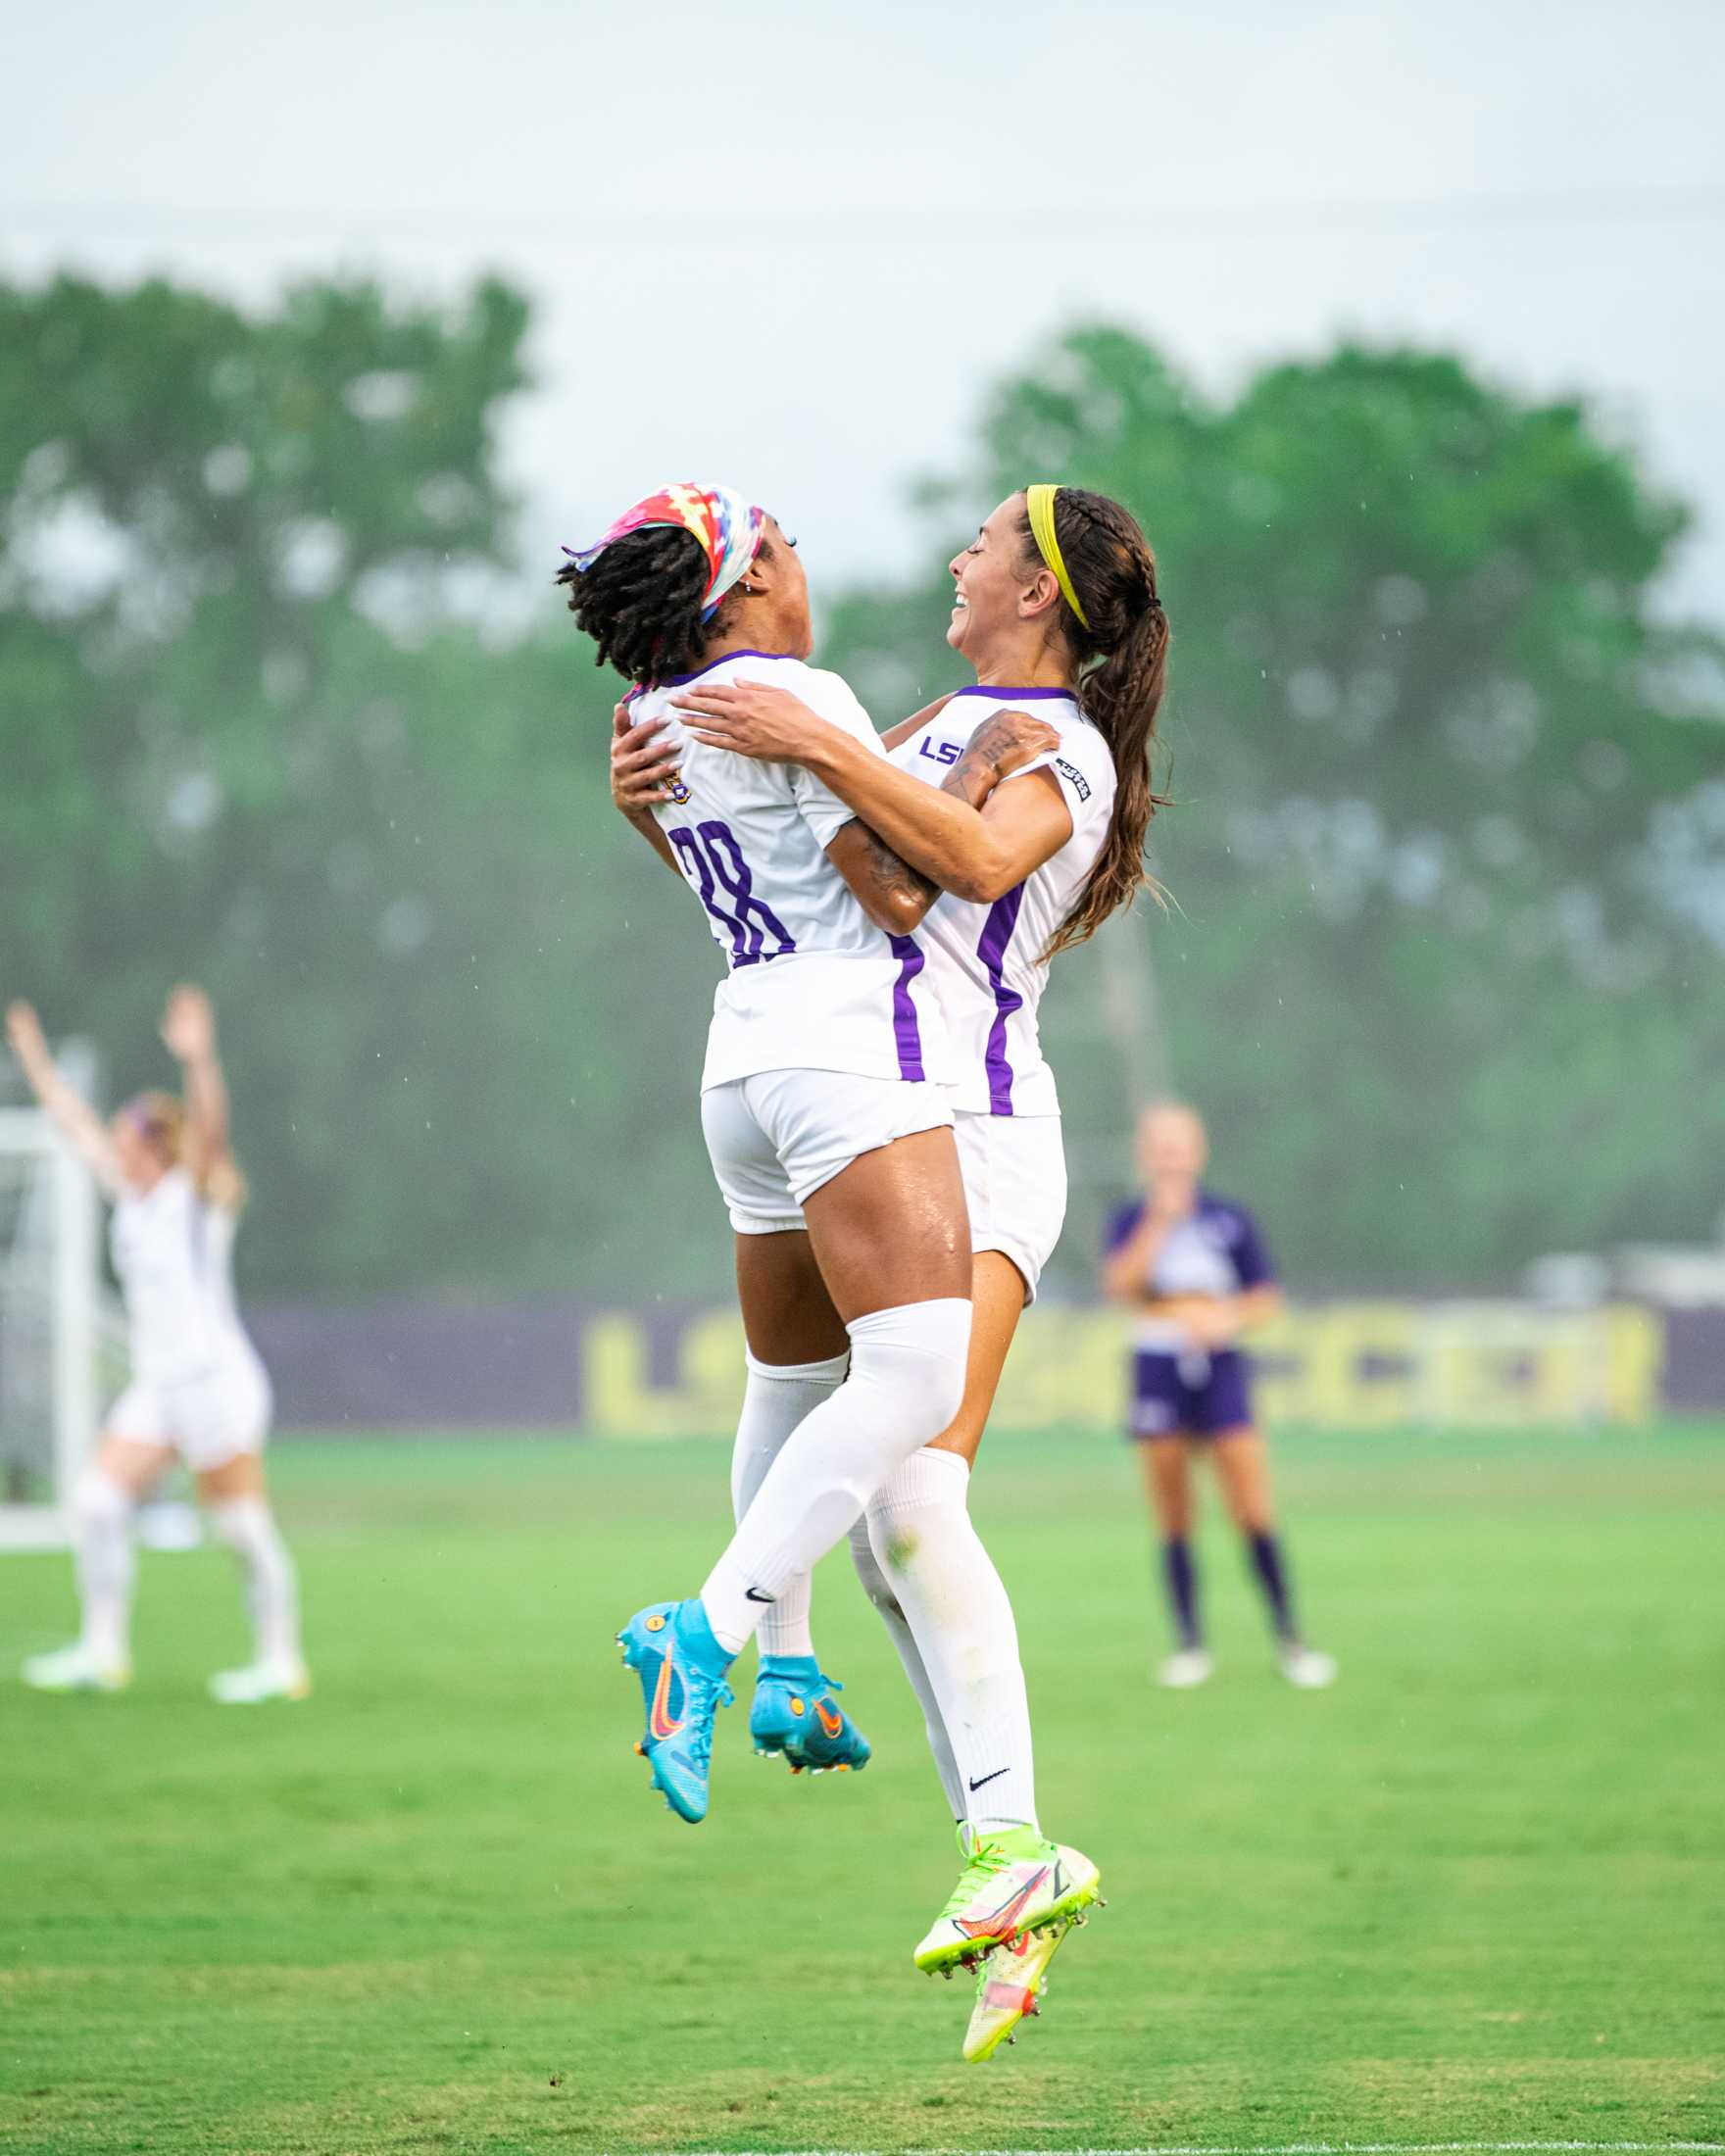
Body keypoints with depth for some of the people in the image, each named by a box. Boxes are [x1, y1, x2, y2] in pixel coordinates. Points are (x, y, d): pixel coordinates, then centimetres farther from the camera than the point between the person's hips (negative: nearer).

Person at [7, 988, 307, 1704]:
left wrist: (199, 1060, -41)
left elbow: (209, 1128, -26)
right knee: (96, 1501, 1)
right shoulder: (132, 1197, 12)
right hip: (157, 1385, 8)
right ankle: (103, 1649, 5)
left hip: (214, 1377, -8)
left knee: (243, 1525, -6)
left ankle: (280, 1660, -1)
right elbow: (79, 1125, 22)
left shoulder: (195, 1194, -8)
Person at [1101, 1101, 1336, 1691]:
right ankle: (1189, 1645, 8)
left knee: (1255, 1515, -9)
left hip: (1219, 1365, -1)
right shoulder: (1132, 1222, 4)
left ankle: (1289, 1638, -3)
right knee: (1174, 1524, 1)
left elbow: (1266, 1300, 8)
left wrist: (1227, 1318, -12)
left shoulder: (1230, 1220, 5)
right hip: (1158, 1370, 1)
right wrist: (1160, 1217, -17)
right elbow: (1119, 1284, -14)